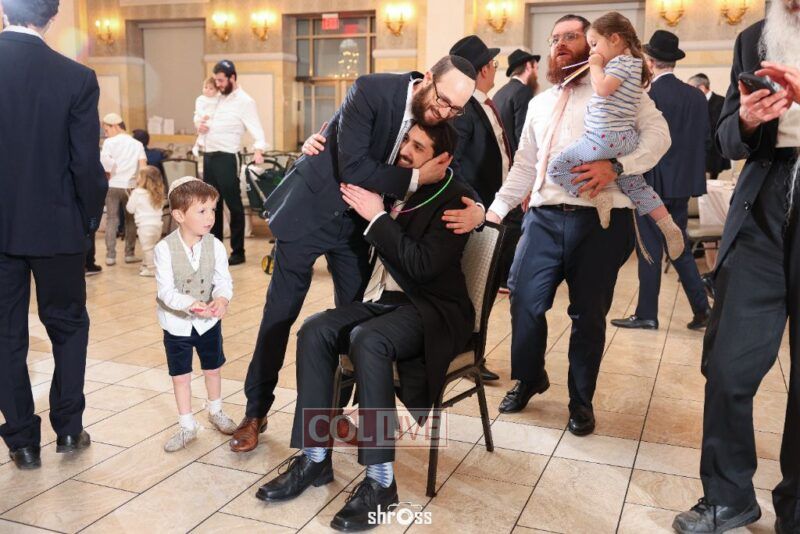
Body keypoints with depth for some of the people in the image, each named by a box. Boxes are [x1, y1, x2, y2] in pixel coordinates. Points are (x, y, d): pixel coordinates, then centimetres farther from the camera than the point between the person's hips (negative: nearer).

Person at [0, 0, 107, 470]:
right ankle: (68, 429, 23)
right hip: (56, 225, -1)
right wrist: (90, 219, 4)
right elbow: (86, 164, -12)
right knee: (69, 327, 17)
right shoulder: (76, 78, -13)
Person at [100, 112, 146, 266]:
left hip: (113, 186, -1)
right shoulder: (137, 144, 8)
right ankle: (129, 254, 13)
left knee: (111, 219, 5)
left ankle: (110, 256, 2)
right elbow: (143, 167, -3)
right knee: (130, 220, 12)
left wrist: (107, 175, -3)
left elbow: (104, 159, -18)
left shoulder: (109, 142, 1)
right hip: (130, 186, 1)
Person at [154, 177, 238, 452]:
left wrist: (222, 298, -38)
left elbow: (223, 280, -15)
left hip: (208, 321, 2)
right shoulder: (165, 249, -21)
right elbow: (166, 290, -24)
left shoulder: (215, 246, -14)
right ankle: (187, 427, 26)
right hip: (176, 323, -2)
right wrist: (190, 305, -41)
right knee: (180, 376, 9)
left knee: (212, 368, 19)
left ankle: (216, 412, 44)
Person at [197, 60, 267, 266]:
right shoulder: (219, 98, 16)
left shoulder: (244, 101, -8)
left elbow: (256, 128, -18)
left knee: (234, 206, -1)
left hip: (226, 159, -8)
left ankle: (238, 252, 6)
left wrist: (258, 150, -36)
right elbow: (200, 116, 28)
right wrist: (199, 125, 4)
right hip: (209, 157, 8)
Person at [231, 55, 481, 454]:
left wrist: (479, 209, -24)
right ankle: (256, 411, 19)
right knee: (280, 313, 3)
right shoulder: (372, 91, -23)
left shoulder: (441, 123, -7)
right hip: (310, 209, -5)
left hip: (358, 222, 5)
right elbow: (352, 168, -28)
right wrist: (417, 178, -29)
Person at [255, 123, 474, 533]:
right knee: (315, 331, -17)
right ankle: (315, 457, -9)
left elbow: (424, 266, -22)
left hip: (433, 310, -7)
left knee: (366, 340, -35)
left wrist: (377, 216, -19)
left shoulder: (454, 198, -11)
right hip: (383, 299, 7)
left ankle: (380, 480, -28)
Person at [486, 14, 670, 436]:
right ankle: (528, 379, 26)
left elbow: (657, 134, -6)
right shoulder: (539, 104, 23)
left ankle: (581, 401, 22)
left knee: (589, 314, 4)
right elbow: (524, 164, 22)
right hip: (544, 217, 4)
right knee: (525, 302, 0)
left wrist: (616, 167, -21)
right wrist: (497, 207, 12)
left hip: (601, 219, -4)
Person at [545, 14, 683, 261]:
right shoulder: (630, 62, 20)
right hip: (625, 138, 10)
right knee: (636, 185, 18)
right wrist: (597, 66, 18)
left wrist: (596, 66, -6)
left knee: (557, 167, -5)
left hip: (605, 137, -10)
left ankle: (597, 196, -13)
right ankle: (668, 226, 13)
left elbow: (602, 89, -21)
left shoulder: (621, 61, -9)